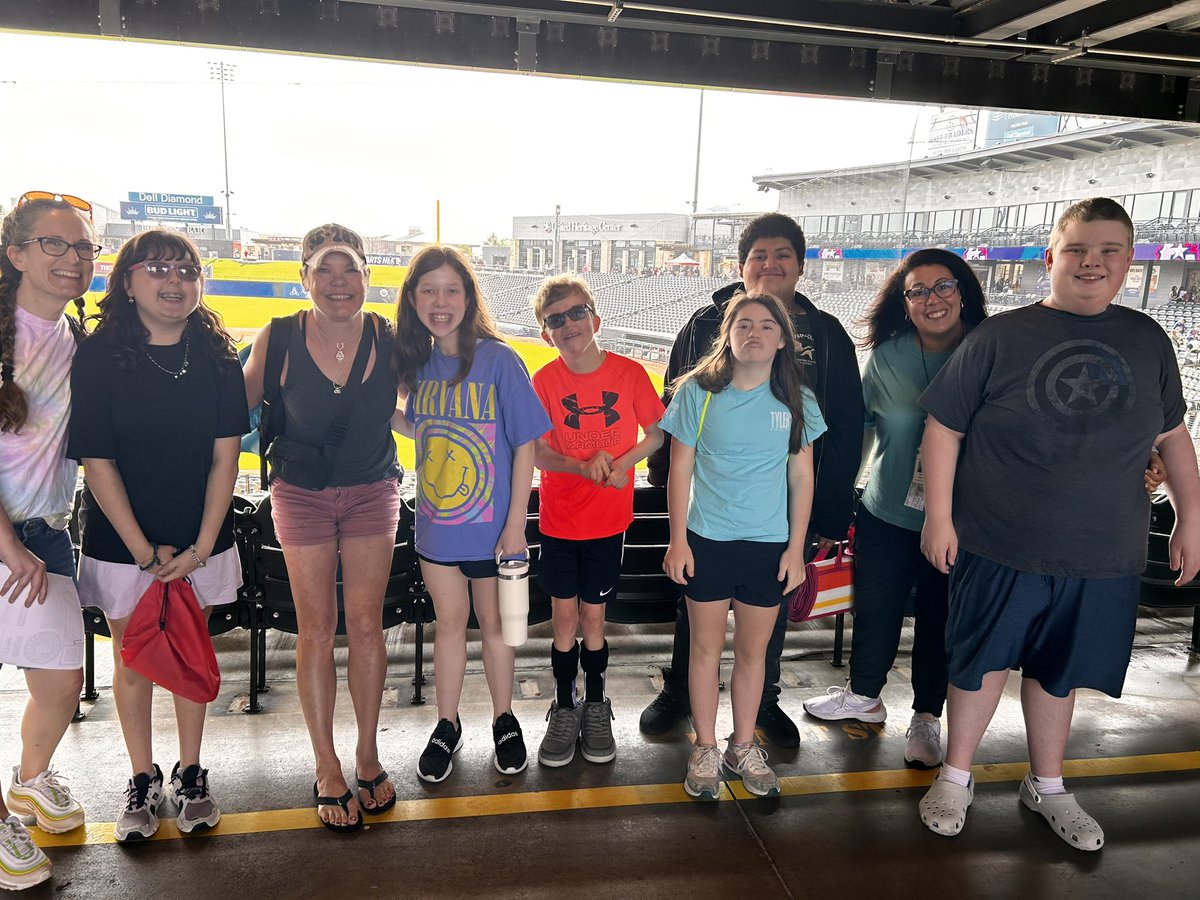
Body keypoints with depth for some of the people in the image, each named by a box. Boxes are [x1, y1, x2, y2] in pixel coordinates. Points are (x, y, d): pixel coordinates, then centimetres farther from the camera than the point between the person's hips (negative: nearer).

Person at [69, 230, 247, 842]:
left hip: (199, 542, 2)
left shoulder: (216, 356, -3)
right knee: (133, 659, 10)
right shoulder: (98, 357, -8)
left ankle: (190, 775, 28)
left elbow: (225, 456, -3)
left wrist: (201, 546, -9)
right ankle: (143, 780, 28)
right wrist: (145, 551, -12)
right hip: (122, 542, -1)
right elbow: (97, 463, -9)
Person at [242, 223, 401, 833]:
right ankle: (326, 767, 17)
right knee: (316, 627, 3)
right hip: (301, 494, 0)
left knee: (365, 622, 2)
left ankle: (367, 755, 20)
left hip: (372, 492, 1)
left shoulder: (391, 339, -9)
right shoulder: (279, 340, -12)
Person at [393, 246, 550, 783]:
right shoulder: (418, 362, 0)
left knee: (493, 623, 13)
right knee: (449, 622, 17)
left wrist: (515, 526, -13)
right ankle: (447, 725, 34)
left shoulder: (498, 360, -15)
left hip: (489, 524, -4)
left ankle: (504, 719, 35)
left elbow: (524, 446, -12)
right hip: (435, 522, 4)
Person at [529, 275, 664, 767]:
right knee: (564, 617, 7)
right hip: (559, 520, 0)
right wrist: (582, 467, -25)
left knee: (593, 616, 8)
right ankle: (565, 709, 26)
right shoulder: (544, 380, -7)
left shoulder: (629, 372, -7)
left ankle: (596, 707, 28)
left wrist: (622, 463, -15)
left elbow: (656, 432, 2)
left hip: (608, 519, 0)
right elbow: (536, 452, -8)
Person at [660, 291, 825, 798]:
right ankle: (705, 749, 26)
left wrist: (796, 547, 2)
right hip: (707, 541, -1)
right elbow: (680, 471, -3)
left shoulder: (796, 399, -1)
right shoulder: (698, 391, -6)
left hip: (769, 543, 2)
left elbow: (802, 477, 4)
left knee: (753, 651, 13)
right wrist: (677, 541, -5)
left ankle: (743, 747, 31)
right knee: (707, 648, 10)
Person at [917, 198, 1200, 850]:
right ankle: (955, 777, 31)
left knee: (1056, 669, 18)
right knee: (982, 662, 10)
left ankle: (1046, 786, 38)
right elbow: (943, 425, -6)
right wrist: (938, 515, -9)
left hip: (1100, 555, 3)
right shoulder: (1000, 337, -7)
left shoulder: (1147, 340, 4)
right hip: (997, 547, -3)